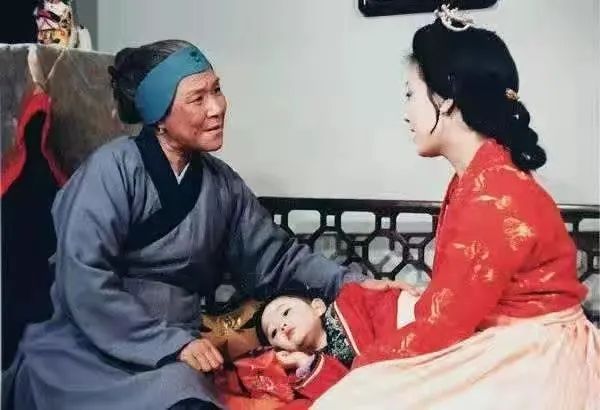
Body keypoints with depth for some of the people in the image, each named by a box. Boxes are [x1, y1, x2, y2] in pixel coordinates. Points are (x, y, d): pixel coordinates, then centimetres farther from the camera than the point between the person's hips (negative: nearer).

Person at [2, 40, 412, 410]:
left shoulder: (222, 183, 7)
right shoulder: (113, 168, -12)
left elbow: (275, 257, 10)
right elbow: (84, 283, -18)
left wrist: (351, 282, -3)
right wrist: (172, 342, -20)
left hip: (171, 355, 4)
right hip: (85, 349, -4)